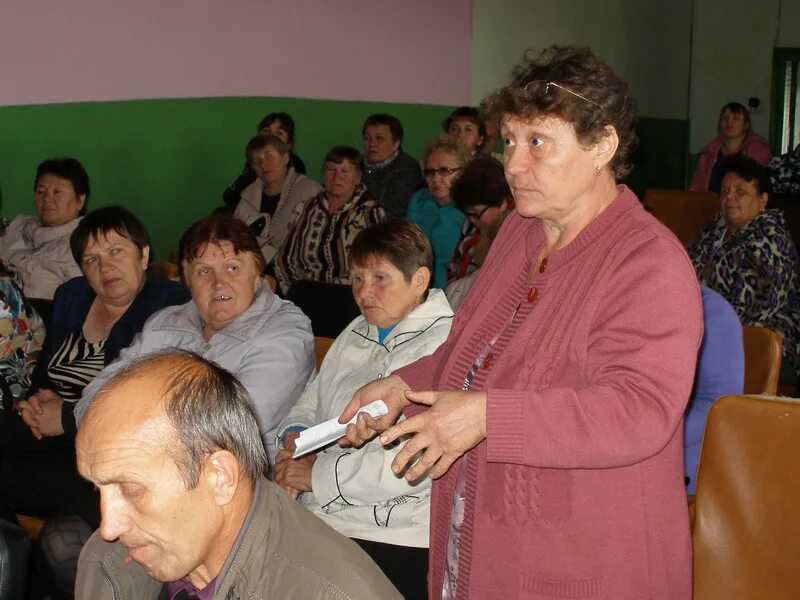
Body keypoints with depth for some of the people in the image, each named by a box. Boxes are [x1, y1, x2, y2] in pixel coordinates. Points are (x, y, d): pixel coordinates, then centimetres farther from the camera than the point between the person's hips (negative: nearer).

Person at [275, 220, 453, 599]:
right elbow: (310, 402, 25)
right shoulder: (355, 334, 20)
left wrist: (319, 474, -14)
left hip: (391, 538, -7)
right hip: (313, 517, 7)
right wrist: (295, 437, 1)